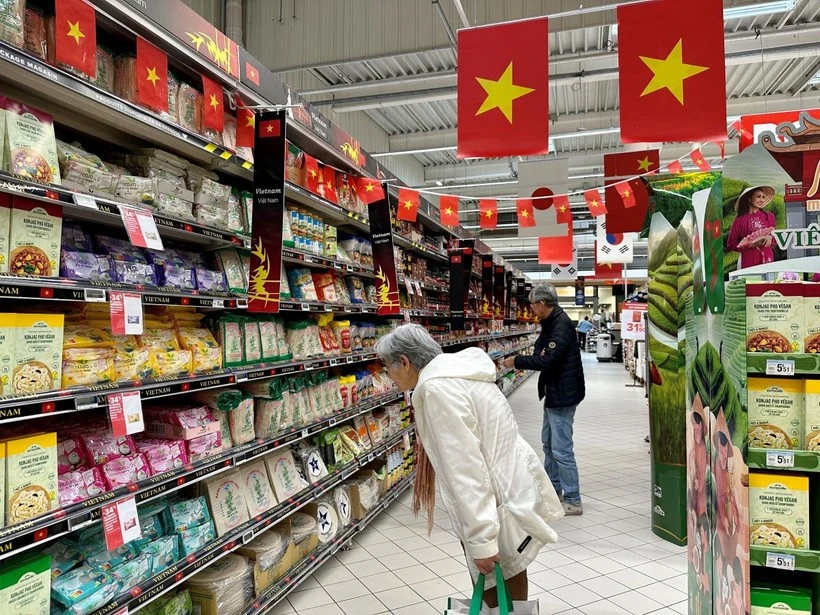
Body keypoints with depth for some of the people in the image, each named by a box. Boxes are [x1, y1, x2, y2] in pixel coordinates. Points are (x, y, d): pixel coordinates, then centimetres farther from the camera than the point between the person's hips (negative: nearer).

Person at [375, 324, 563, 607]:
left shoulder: (438, 389, -22)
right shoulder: (456, 374, 8)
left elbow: (465, 468, -25)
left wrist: (481, 539, -22)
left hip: (503, 502, -9)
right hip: (509, 488, 9)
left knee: (497, 594, 7)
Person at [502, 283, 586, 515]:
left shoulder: (561, 325, -22)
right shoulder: (551, 323, 10)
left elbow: (546, 360, -29)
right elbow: (543, 353, 13)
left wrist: (517, 361, -16)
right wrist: (522, 362, -7)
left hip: (563, 394, -11)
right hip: (554, 392, 11)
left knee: (561, 448, -3)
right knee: (549, 443, 20)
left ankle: (573, 500, 8)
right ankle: (553, 488, 34)